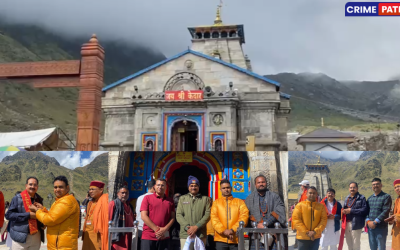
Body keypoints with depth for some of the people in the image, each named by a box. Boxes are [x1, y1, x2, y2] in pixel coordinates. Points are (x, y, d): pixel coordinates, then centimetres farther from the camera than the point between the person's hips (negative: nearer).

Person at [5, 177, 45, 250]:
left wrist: (43, 223, 2)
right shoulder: (17, 198, -7)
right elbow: (8, 215, -12)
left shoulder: (39, 199, 8)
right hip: (20, 237, -5)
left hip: (36, 237, 5)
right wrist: (28, 215, -18)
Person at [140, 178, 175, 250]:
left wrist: (165, 229, -9)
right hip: (148, 236, -2)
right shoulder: (147, 198, 5)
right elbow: (144, 216, -4)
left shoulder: (170, 201, 13)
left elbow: (172, 217, 9)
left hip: (164, 237, 3)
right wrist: (156, 229, -10)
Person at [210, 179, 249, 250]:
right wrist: (223, 231, -13)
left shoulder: (240, 202, 11)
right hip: (221, 239, 0)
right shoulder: (216, 202, 13)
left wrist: (233, 230, -13)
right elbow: (214, 218, 1)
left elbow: (244, 217, -1)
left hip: (236, 239, 0)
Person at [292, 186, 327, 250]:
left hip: (316, 237, 2)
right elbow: (296, 220, -8)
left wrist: (315, 231, -13)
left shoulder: (321, 206, 5)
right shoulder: (300, 205, -2)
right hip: (303, 238, -2)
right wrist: (306, 232, -14)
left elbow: (324, 220, -1)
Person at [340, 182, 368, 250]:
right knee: (349, 243, 17)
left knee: (356, 244, 3)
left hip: (356, 223, -6)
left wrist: (351, 210, -17)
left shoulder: (361, 198, -6)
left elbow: (364, 210, -17)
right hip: (346, 223, 6)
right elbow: (344, 209, 21)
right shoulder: (347, 198, 16)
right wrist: (343, 211, -4)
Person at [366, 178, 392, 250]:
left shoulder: (386, 197, -4)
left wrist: (375, 222, -18)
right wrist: (368, 221, -10)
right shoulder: (369, 198, 14)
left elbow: (386, 211, -14)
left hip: (381, 227, -5)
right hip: (370, 226, 5)